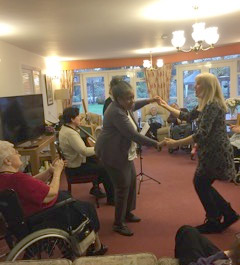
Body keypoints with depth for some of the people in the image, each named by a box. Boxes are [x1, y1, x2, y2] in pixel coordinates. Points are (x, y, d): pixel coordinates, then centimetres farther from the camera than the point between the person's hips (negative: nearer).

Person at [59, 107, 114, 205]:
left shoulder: (65, 128, 4)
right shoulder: (70, 133, -29)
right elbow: (84, 151, -34)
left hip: (74, 160, 11)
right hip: (75, 167, -11)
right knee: (105, 169, -10)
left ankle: (95, 187, 29)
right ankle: (111, 198, 4)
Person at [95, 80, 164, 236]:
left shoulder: (123, 106, 1)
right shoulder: (116, 113, -28)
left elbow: (132, 107, 28)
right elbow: (134, 135, -29)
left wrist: (148, 101, 20)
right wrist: (156, 144, -24)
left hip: (123, 151, 10)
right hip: (113, 153, -10)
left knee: (131, 181, 16)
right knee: (123, 187, -5)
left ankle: (127, 213, 33)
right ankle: (118, 224, 10)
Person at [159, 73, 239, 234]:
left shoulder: (212, 105, -21)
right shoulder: (207, 105, 11)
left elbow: (201, 134, -28)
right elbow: (188, 117, 21)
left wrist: (175, 143, -26)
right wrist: (167, 106, 21)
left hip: (216, 153, -10)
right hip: (213, 152, 10)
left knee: (200, 184, 3)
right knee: (202, 184, 16)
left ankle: (214, 222, 20)